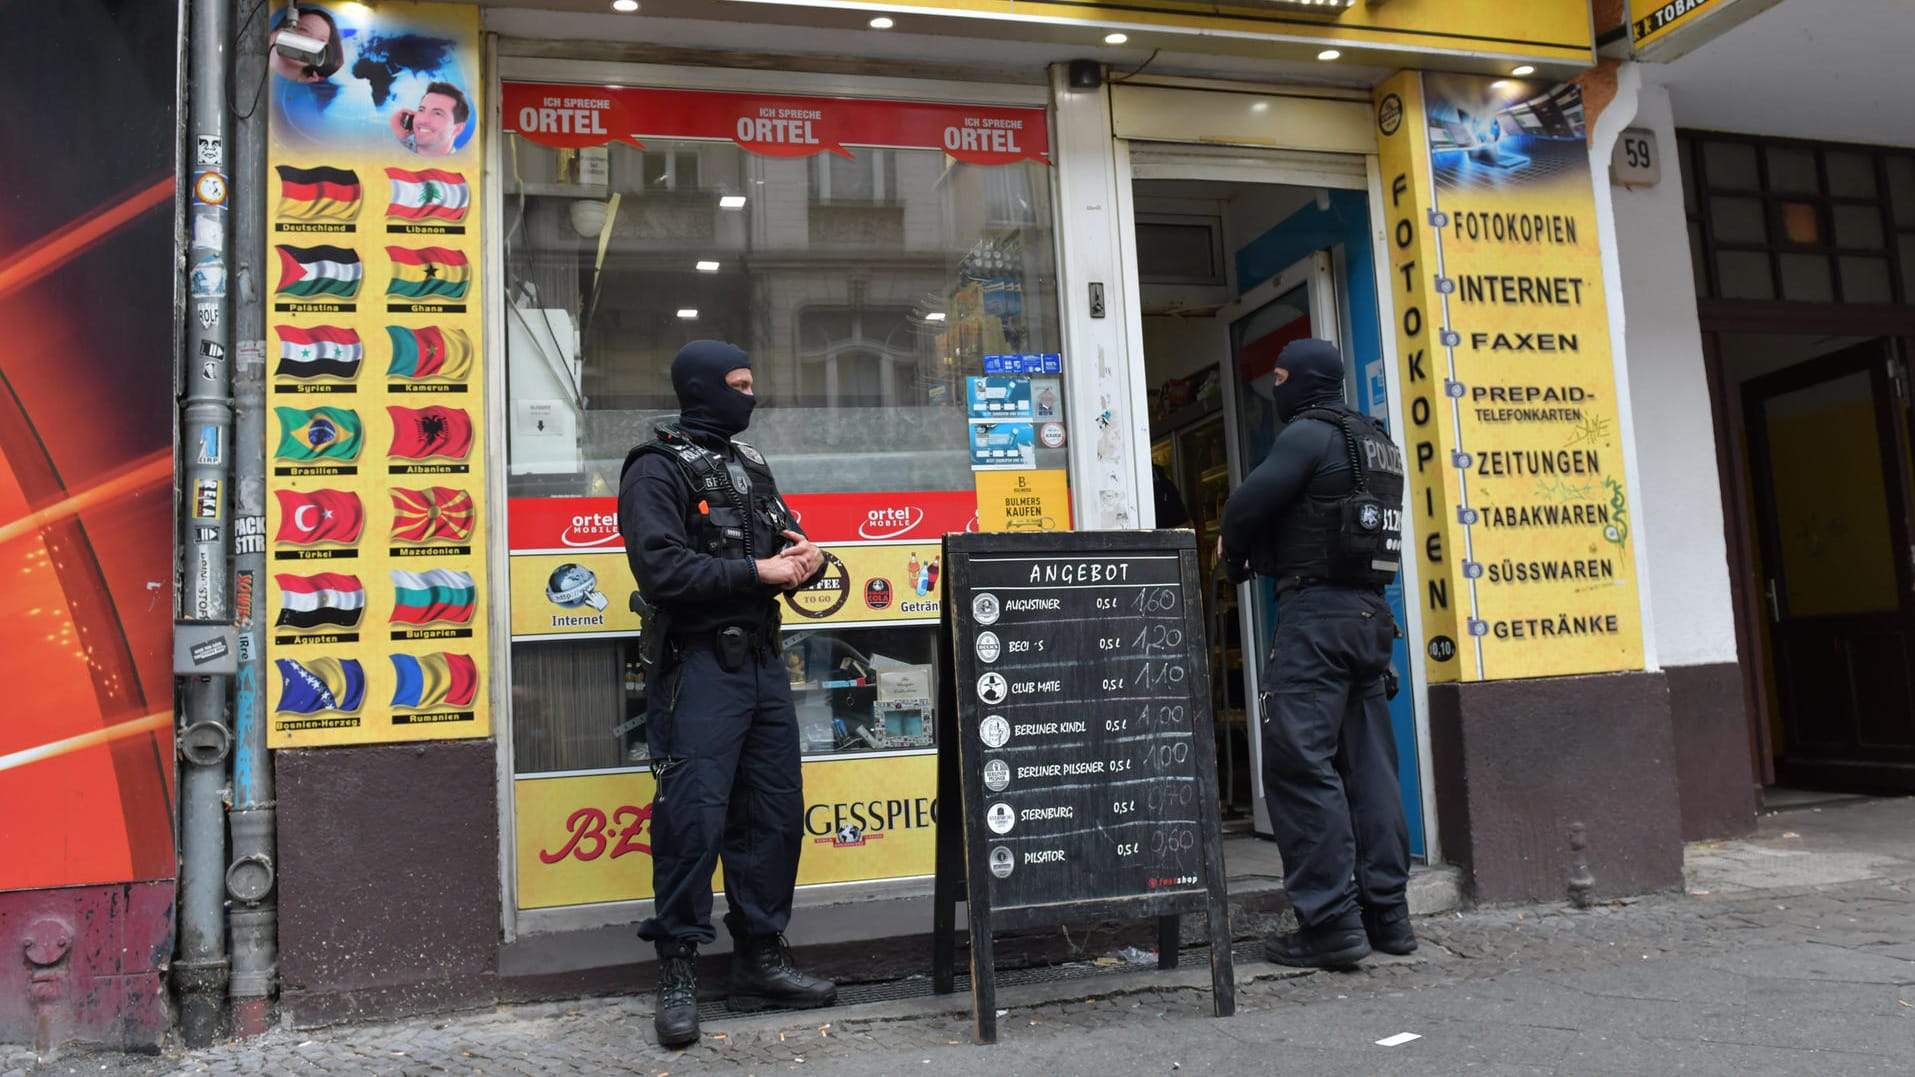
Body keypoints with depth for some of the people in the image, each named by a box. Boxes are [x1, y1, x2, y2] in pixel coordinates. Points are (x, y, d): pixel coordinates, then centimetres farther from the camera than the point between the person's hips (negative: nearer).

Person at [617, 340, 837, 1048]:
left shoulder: (750, 464, 18)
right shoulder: (658, 470, -6)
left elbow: (782, 546, 22)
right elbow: (660, 568, -18)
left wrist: (804, 557, -2)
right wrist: (757, 572, -16)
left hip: (763, 662, 8)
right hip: (699, 666, -7)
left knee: (774, 815, 10)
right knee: (694, 817, -6)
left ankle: (760, 960, 22)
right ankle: (678, 971, 8)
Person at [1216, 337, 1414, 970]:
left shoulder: (1310, 432, -7)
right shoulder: (1376, 441, 21)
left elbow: (1249, 504, -12)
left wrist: (1235, 556, 7)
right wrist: (1259, 552, 21)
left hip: (1317, 609, -9)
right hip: (1370, 609, 9)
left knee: (1298, 763, -8)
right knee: (1368, 764, 10)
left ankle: (1331, 923, -9)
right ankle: (1386, 912, 13)